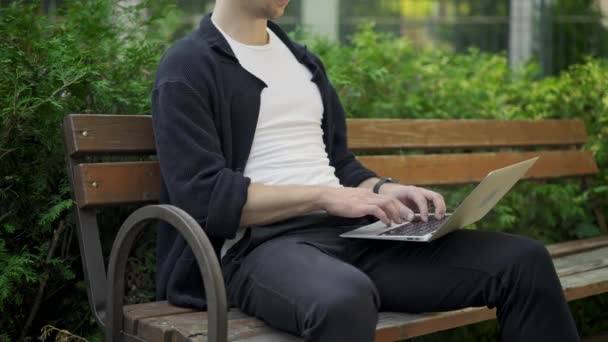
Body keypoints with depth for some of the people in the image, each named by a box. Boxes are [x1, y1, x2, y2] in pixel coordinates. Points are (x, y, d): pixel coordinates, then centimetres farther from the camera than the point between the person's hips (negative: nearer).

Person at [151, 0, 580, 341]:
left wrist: (384, 191, 3)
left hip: (349, 231, 7)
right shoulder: (189, 67, 0)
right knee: (344, 299, -42)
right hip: (259, 245, -6)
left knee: (523, 261, -9)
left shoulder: (303, 60, 22)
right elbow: (202, 195, -11)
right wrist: (323, 196, -15)